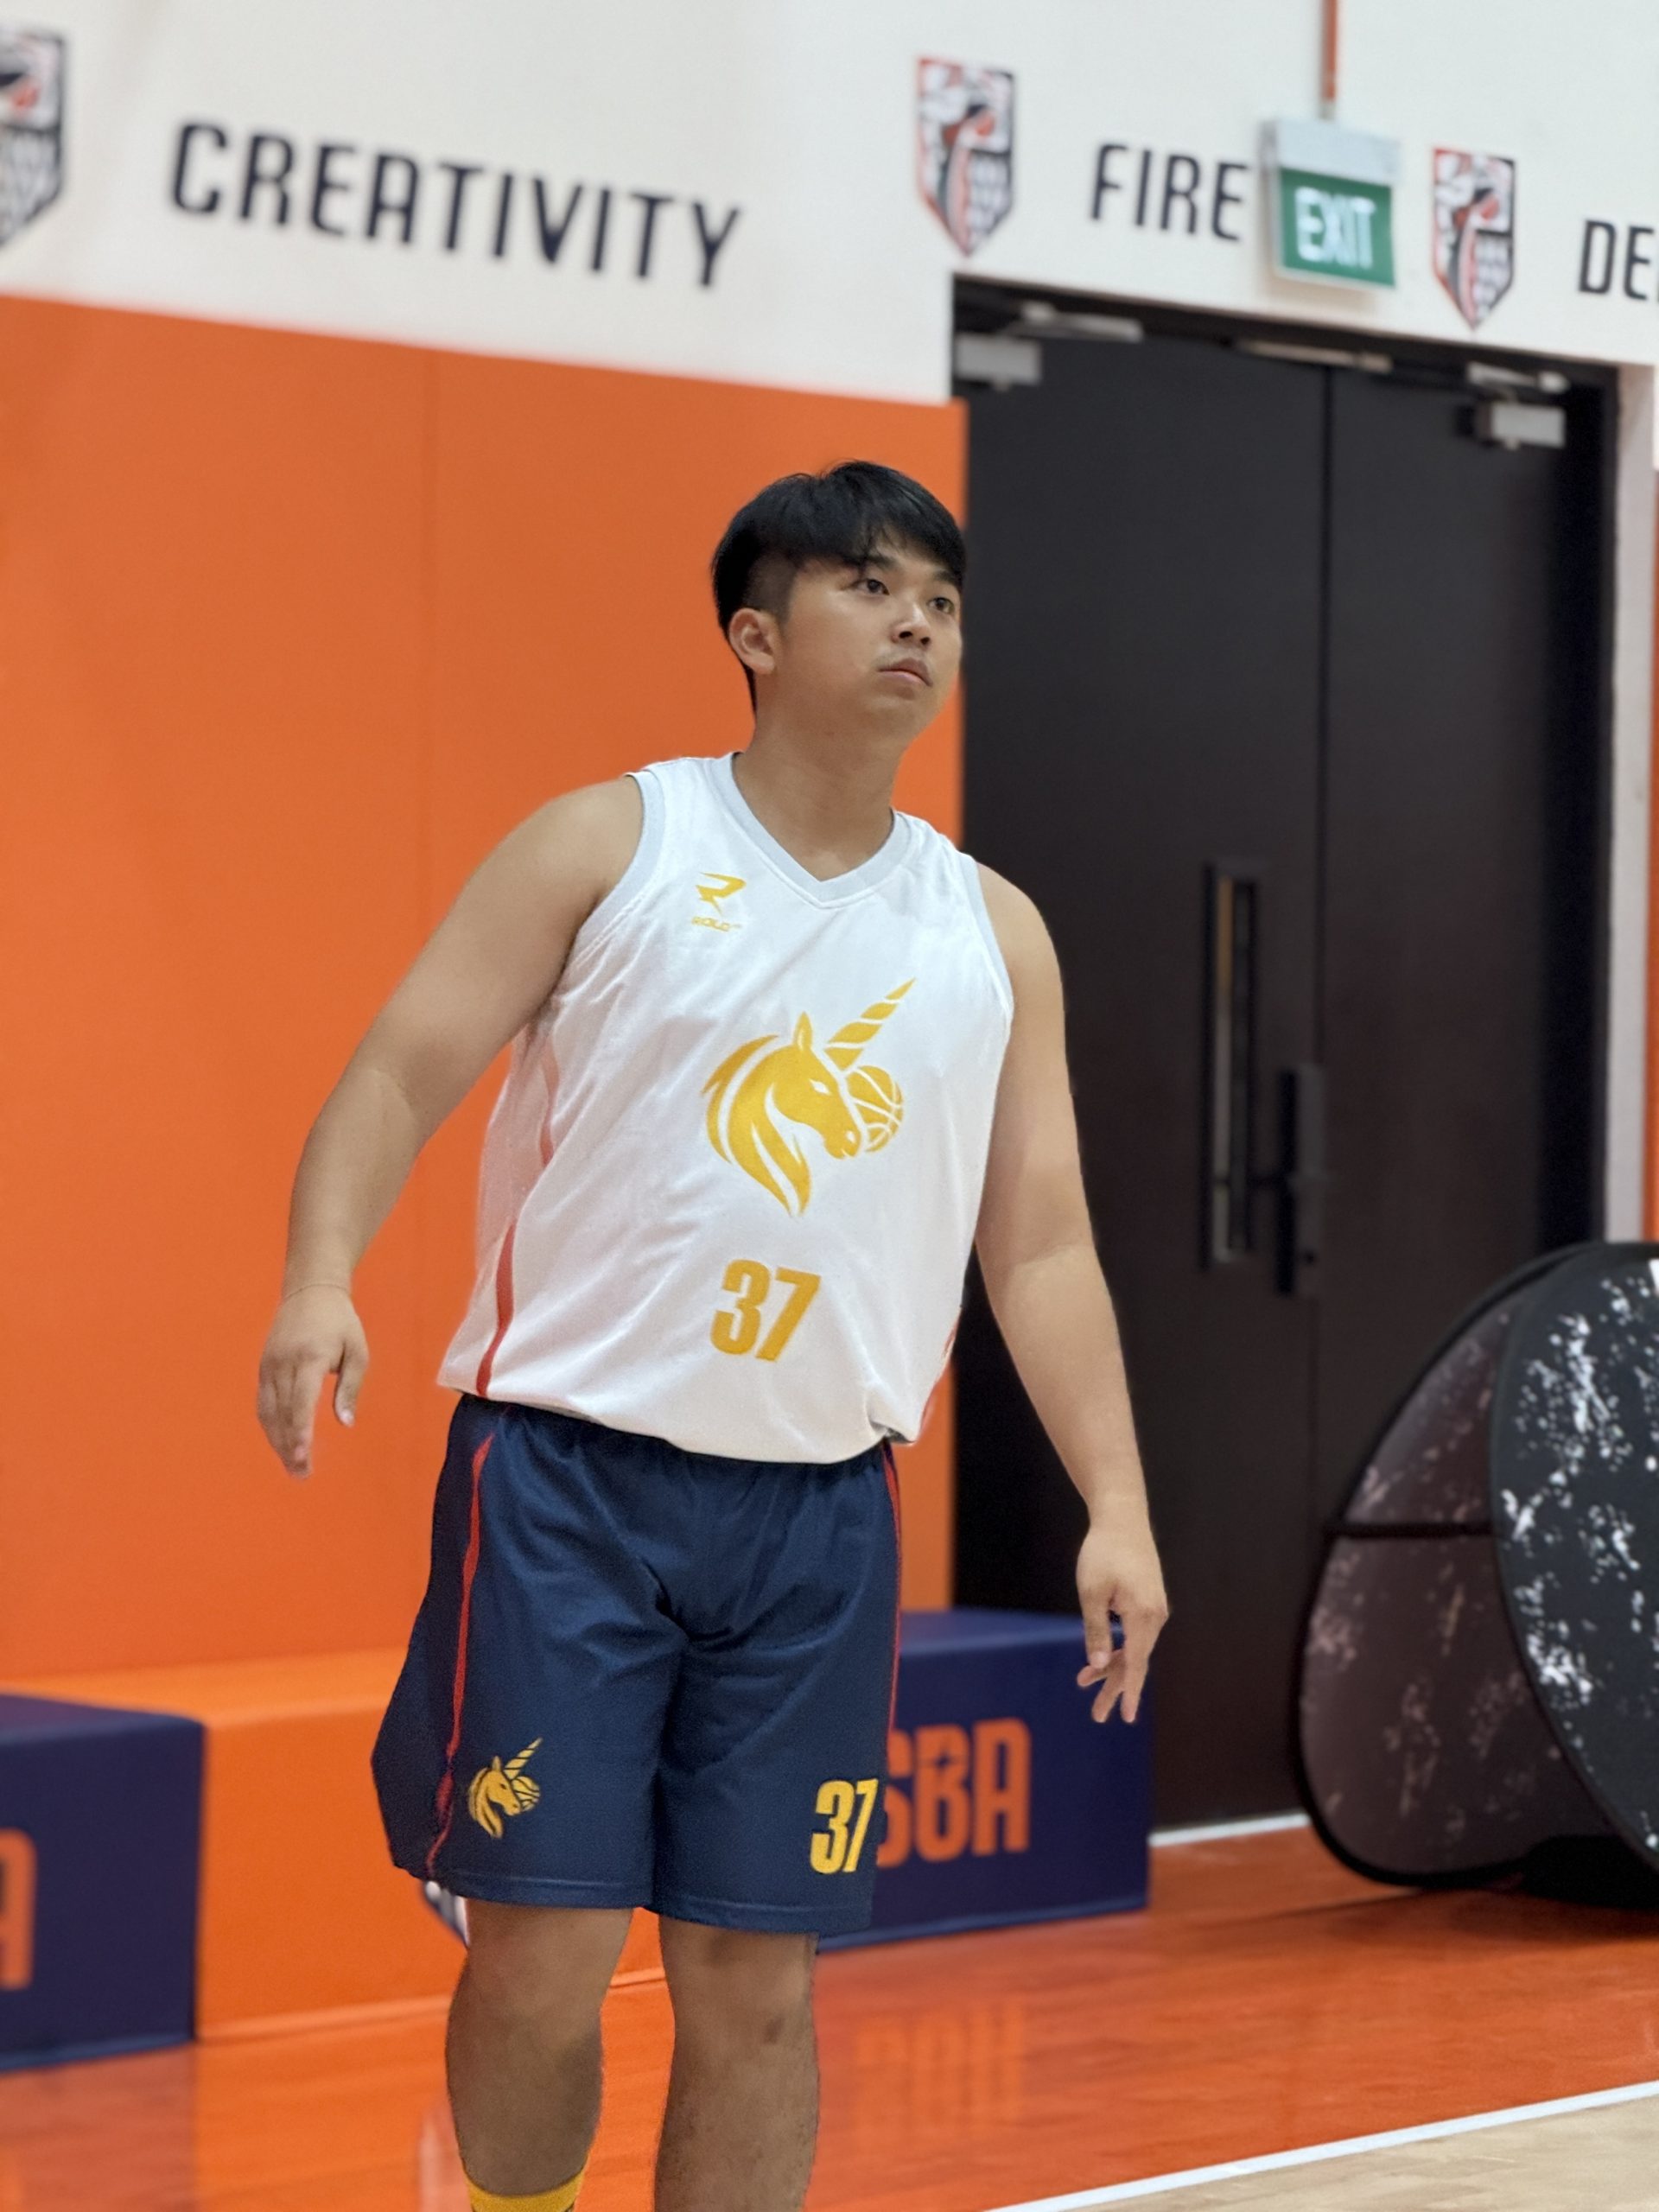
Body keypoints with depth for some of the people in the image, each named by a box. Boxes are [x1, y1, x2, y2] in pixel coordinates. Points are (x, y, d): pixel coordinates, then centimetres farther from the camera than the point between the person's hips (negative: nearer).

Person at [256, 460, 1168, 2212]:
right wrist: (321, 1277, -24)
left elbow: (1041, 1245, 12)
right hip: (568, 1471, -3)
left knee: (755, 1986, 3)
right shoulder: (609, 847, -1)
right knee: (543, 1955, -4)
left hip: (819, 1512, 3)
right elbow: (403, 1073, -6)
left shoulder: (991, 934, 10)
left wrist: (1115, 1506, 2)